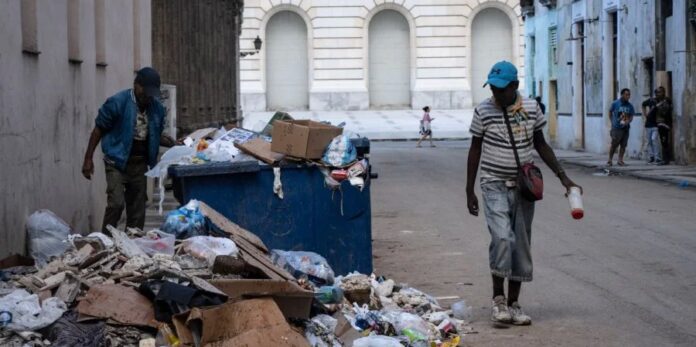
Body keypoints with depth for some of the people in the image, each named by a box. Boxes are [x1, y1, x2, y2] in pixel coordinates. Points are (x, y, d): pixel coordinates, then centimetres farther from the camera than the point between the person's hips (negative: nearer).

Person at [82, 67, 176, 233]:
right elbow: (98, 129, -4)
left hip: (139, 163, 6)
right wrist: (88, 159, -7)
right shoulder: (117, 103, -10)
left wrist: (168, 142, -2)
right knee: (116, 203, -18)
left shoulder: (157, 108, 6)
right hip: (117, 162, -6)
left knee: (137, 209, 8)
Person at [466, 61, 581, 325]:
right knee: (502, 237, -21)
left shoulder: (531, 108, 0)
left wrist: (562, 176, 4)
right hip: (495, 185, -3)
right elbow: (475, 150, 1)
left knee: (521, 244, 4)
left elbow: (541, 145, 11)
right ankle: (498, 298, -7)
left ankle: (513, 303, 13)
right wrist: (469, 191, -1)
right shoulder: (483, 111, -6)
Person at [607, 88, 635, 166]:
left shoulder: (630, 106, 5)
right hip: (616, 128, -4)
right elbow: (610, 112, 9)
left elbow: (631, 116, 7)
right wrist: (613, 122, 5)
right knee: (614, 144, -4)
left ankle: (620, 160, 12)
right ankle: (610, 160, 6)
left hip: (626, 128, 4)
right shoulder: (615, 103, -3)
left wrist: (628, 121, -13)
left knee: (623, 145, 4)